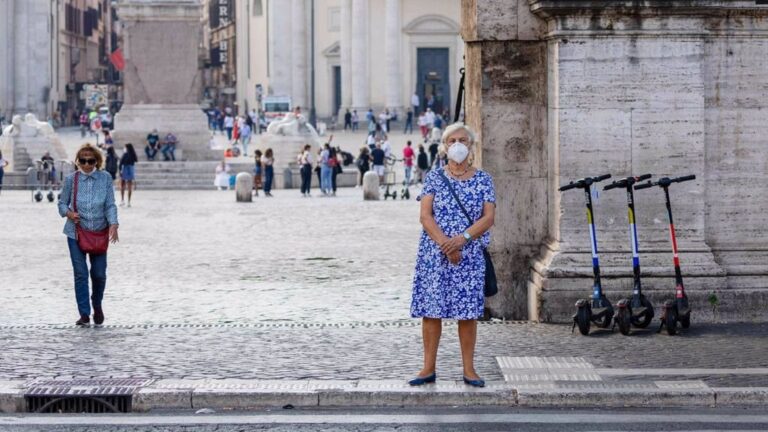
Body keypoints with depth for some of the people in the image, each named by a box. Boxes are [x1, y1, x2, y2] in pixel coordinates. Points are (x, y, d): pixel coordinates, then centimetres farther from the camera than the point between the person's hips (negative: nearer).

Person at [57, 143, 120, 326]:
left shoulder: (105, 178, -2)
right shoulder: (71, 179, -1)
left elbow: (110, 205, -2)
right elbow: (62, 203, 7)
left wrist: (113, 224, -17)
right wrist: (68, 213, -14)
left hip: (99, 232, 0)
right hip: (76, 232, 0)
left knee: (99, 273, 3)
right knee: (80, 273, -4)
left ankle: (97, 306, 31)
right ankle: (84, 314, 1)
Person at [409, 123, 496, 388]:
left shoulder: (483, 180, 6)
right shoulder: (434, 178, 5)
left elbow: (488, 217, -2)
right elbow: (426, 216, -4)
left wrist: (462, 238, -17)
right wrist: (444, 243, -17)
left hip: (470, 255, 0)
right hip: (434, 254, 0)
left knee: (468, 312, 1)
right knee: (431, 309, 0)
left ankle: (469, 370, 8)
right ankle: (429, 368, 7)